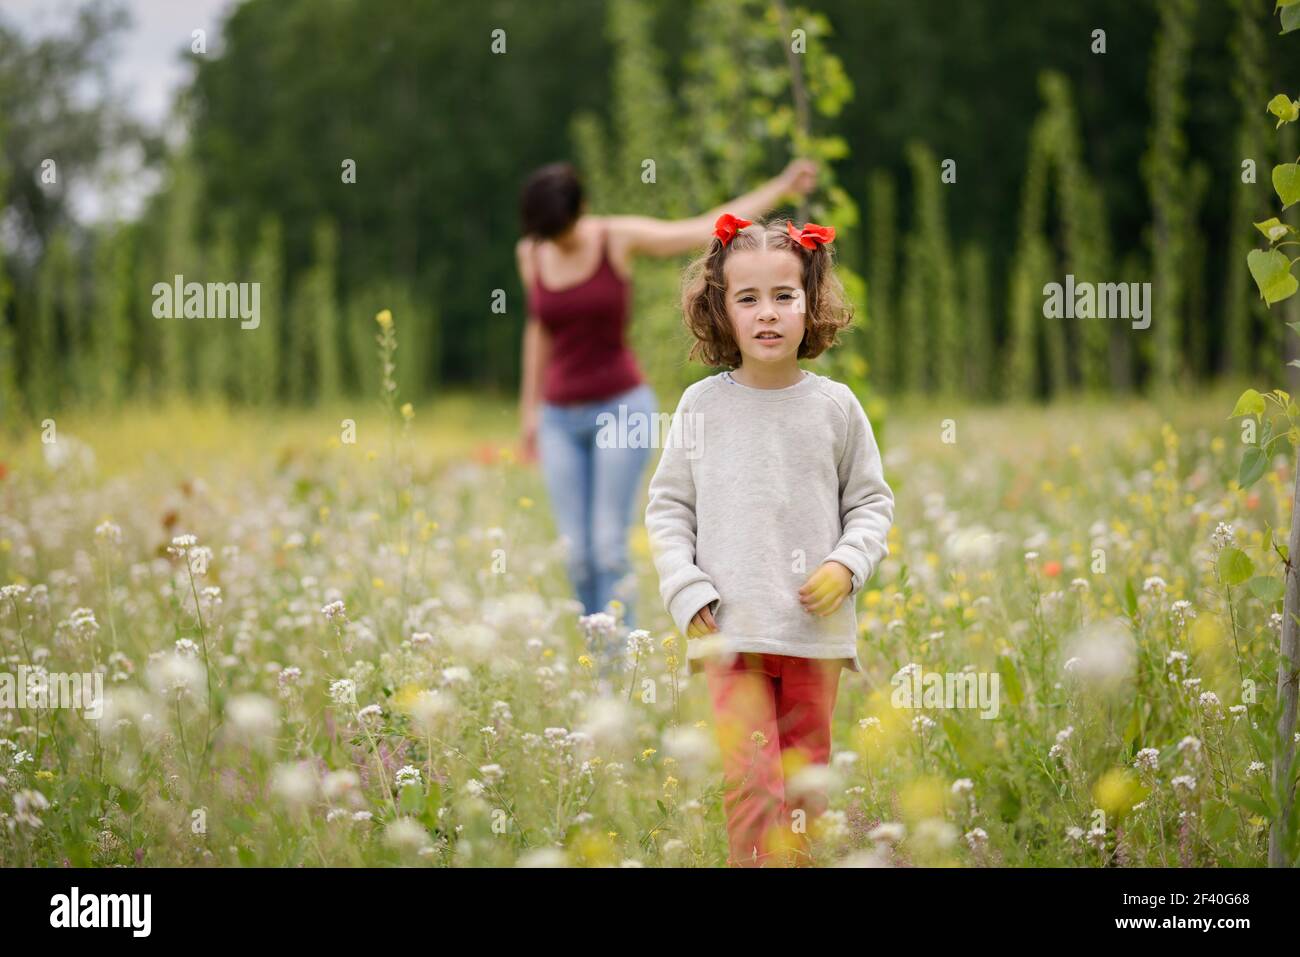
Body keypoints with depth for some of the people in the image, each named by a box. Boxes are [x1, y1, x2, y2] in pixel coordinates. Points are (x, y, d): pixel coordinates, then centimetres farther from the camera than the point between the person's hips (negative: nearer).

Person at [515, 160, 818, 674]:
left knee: (609, 547, -13)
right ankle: (603, 671, 9)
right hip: (562, 420, 4)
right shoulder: (530, 253, 2)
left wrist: (781, 187, -16)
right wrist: (529, 408, 19)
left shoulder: (620, 236, -9)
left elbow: (711, 229, -10)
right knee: (577, 556, -1)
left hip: (623, 407, -4)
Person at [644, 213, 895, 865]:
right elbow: (667, 507, 7)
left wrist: (846, 567, -6)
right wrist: (688, 596, -3)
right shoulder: (702, 405, 2)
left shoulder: (835, 407, 3)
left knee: (805, 783, 8)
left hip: (817, 632, 2)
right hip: (730, 631, -1)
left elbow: (871, 502, 11)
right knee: (750, 780, -13)